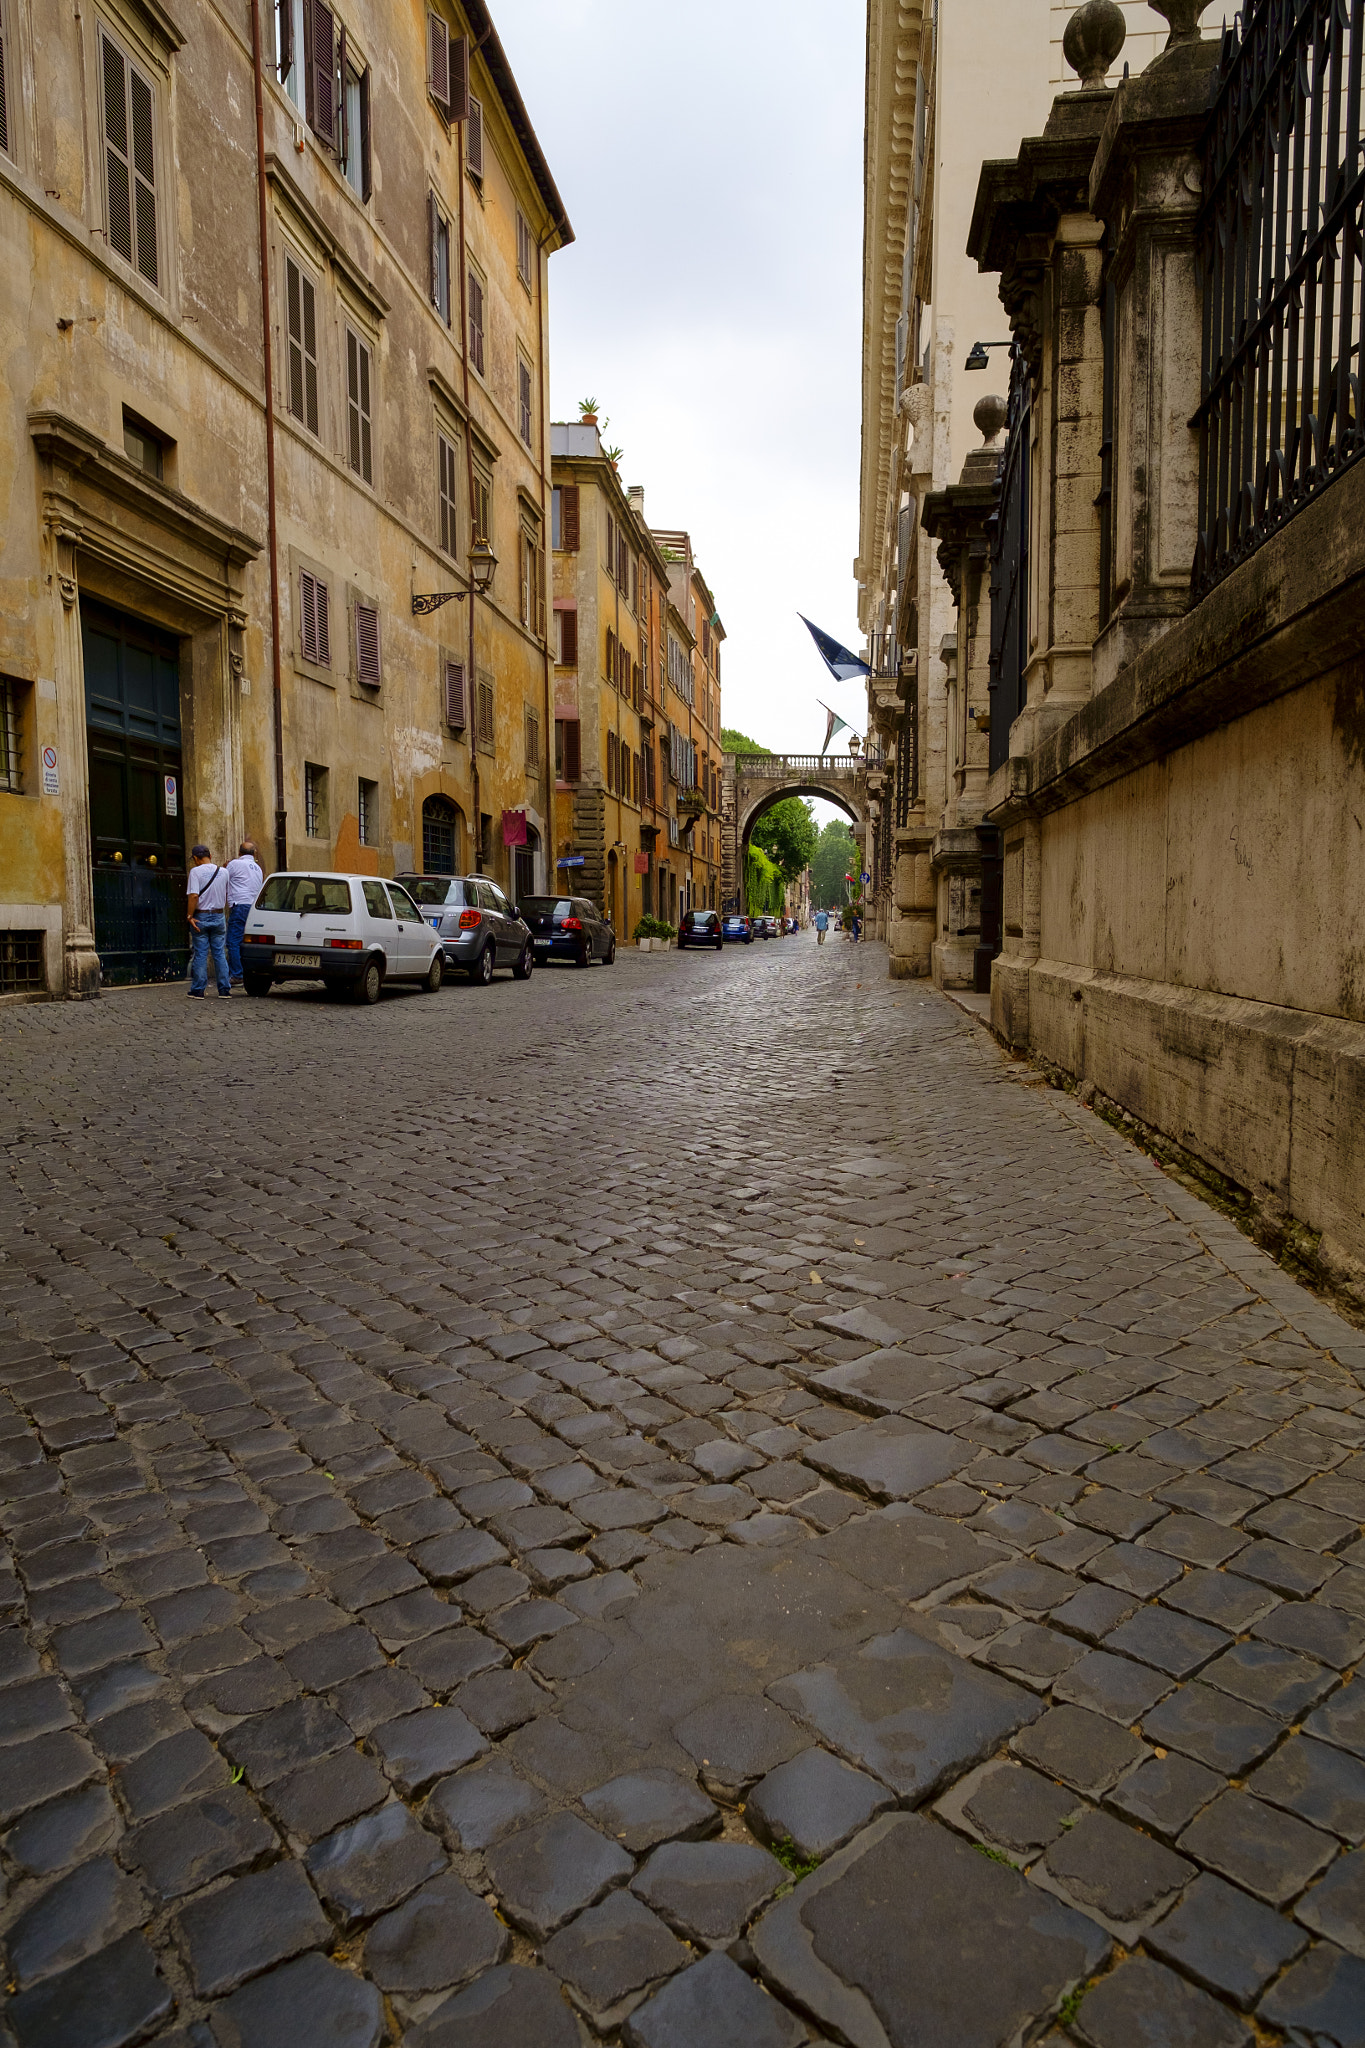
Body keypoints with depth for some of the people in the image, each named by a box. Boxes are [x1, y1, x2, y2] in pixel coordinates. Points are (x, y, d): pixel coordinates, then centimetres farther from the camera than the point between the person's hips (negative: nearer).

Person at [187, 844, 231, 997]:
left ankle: (198, 990, 6)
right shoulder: (223, 871, 3)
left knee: (200, 954, 2)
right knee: (220, 953, 8)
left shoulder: (196, 871, -10)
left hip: (201, 917, -3)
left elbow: (194, 896, -19)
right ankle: (224, 989, 7)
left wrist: (190, 916, -13)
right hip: (219, 916, 3)